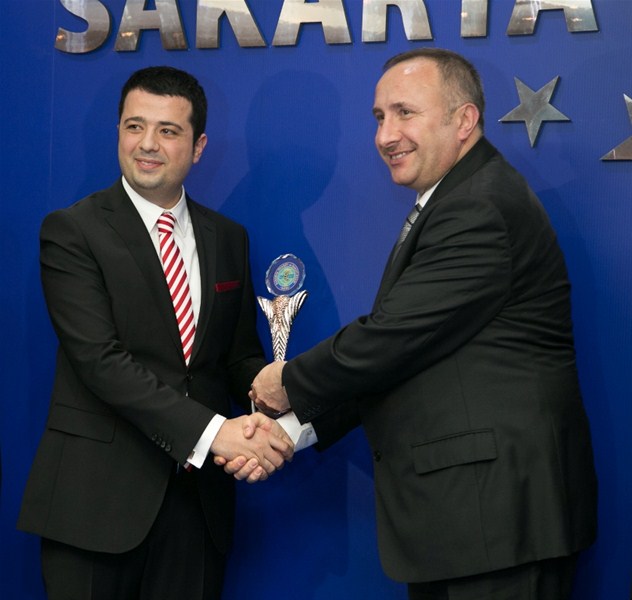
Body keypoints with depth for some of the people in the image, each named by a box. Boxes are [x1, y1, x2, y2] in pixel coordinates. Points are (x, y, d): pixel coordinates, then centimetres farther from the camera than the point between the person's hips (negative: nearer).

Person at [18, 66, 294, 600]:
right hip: (98, 496, -4)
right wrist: (210, 431, -24)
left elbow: (241, 353, 11)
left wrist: (267, 418, -13)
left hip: (198, 491, 4)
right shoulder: (72, 231, -5)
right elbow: (99, 357, -16)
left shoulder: (228, 239, 11)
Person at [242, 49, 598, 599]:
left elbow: (389, 339, -20)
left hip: (496, 512, -10)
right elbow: (394, 347, 12)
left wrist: (290, 384, -4)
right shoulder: (458, 202, 15)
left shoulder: (481, 208, -18)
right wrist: (298, 425, 4)